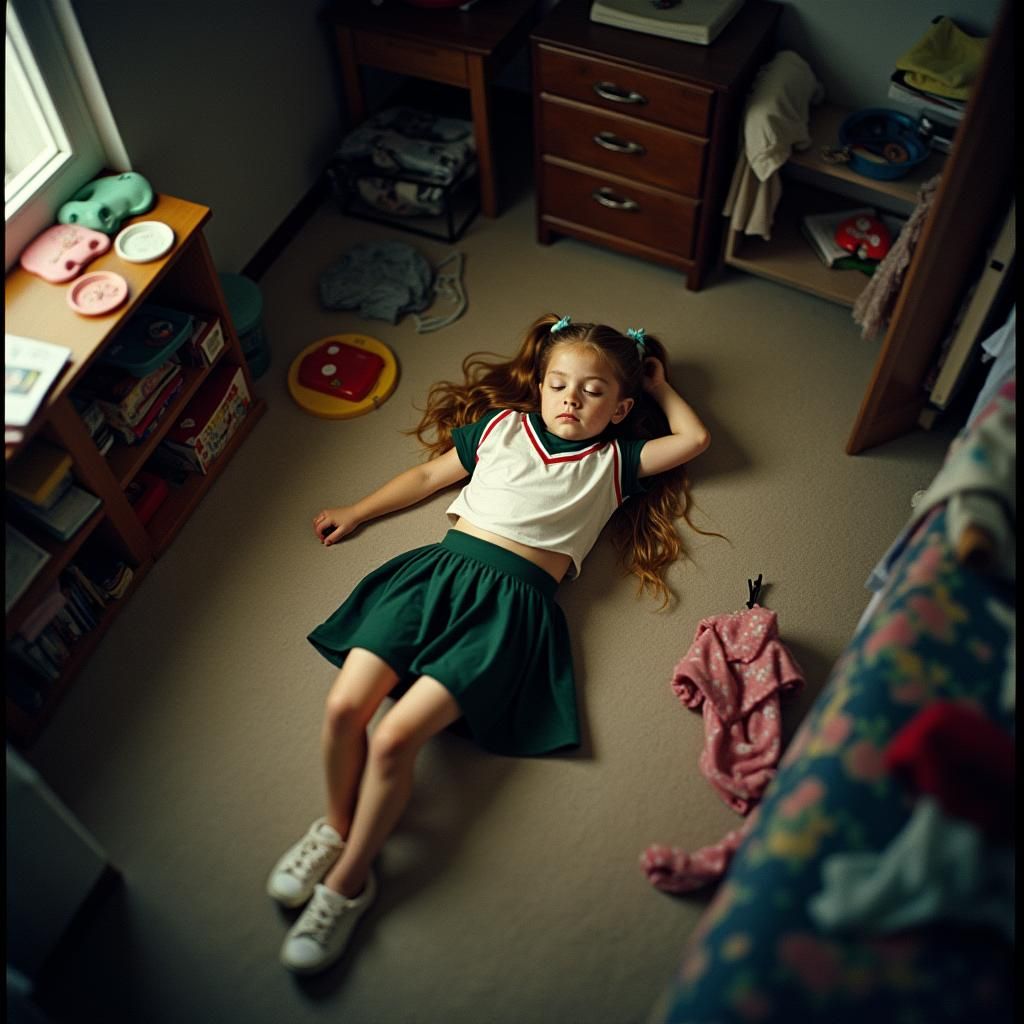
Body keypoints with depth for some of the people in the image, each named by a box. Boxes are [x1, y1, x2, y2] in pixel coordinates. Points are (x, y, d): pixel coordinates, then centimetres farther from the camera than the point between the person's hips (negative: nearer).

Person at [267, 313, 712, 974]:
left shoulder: (614, 461, 16)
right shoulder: (503, 425, 21)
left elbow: (694, 438, 17)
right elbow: (429, 476, 28)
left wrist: (659, 386, 28)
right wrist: (356, 513, 28)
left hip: (514, 600, -3)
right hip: (443, 566, 3)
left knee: (395, 738, -18)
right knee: (345, 705, -14)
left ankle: (348, 881, 3)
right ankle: (336, 826, 15)